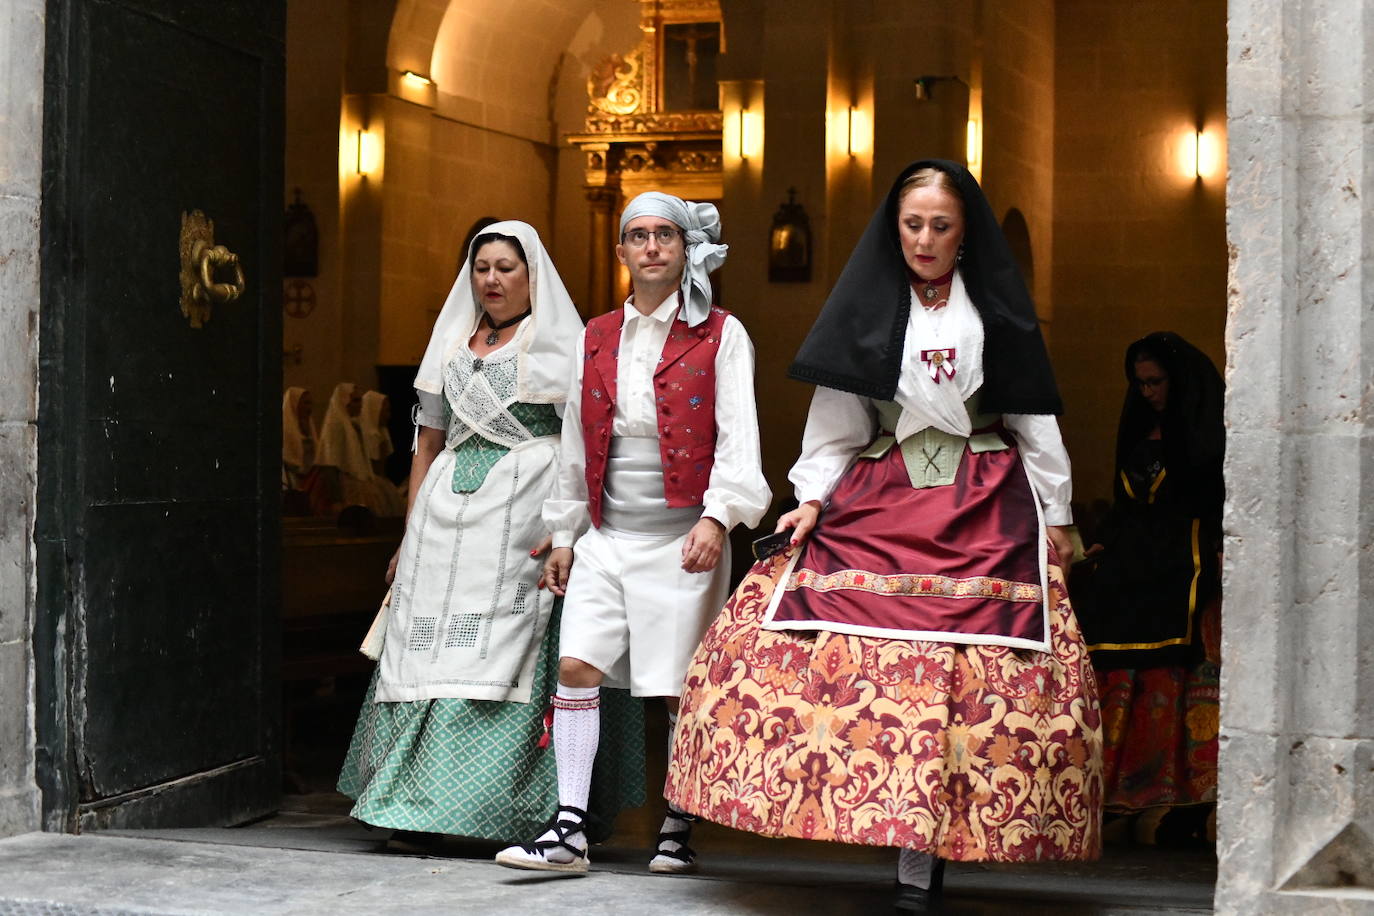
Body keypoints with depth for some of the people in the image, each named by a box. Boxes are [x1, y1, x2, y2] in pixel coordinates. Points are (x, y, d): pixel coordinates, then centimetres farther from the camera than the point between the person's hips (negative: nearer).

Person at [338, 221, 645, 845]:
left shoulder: (558, 343, 5)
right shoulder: (453, 345, 20)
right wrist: (409, 537, 16)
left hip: (525, 512, -5)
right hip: (448, 513, 5)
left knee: (504, 654, -10)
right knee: (430, 648, -2)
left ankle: (502, 804, -6)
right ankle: (422, 799, 2)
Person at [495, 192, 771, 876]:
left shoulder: (720, 336, 1)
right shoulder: (595, 339, 14)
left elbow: (737, 436, -6)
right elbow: (577, 445, 17)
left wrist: (717, 516, -19)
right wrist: (562, 535, 16)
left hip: (682, 537, -4)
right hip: (606, 537, 4)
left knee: (682, 689, -1)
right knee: (575, 666, -8)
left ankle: (678, 832, 13)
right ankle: (569, 832, -5)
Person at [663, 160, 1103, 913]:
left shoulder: (997, 309, 10)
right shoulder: (867, 307, 10)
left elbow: (1034, 421, 13)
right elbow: (836, 420, 9)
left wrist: (1054, 516, 9)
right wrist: (813, 497, -4)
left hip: (985, 510, -1)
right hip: (878, 504, 1)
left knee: (968, 673, -11)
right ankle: (904, 826, -5)